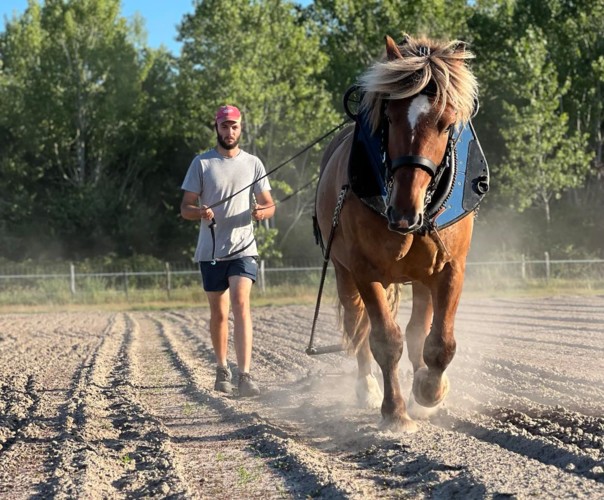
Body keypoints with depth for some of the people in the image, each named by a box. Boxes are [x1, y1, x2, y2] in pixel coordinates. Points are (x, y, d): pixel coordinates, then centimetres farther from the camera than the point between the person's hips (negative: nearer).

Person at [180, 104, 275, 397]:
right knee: (218, 313, 10)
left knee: (241, 304, -18)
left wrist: (261, 211, -16)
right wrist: (200, 212, -22)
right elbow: (185, 209, 2)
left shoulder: (253, 164, 6)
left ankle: (244, 375, -25)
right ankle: (222, 370, 28)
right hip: (211, 250, 1)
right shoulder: (202, 163, 3)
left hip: (242, 248, -1)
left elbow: (269, 205, 9)